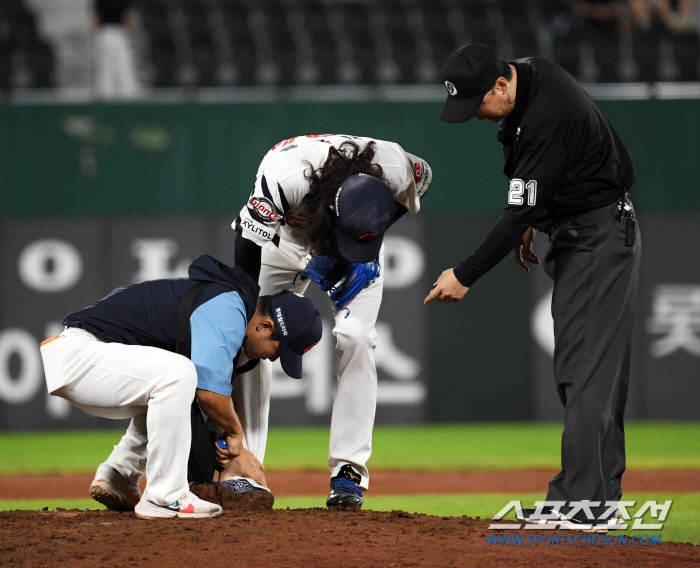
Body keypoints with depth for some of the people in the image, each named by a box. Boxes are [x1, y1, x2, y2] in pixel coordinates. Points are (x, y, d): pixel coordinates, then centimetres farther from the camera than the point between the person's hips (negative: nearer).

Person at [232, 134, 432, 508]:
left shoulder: (396, 168, -36)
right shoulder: (282, 180, -43)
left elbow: (422, 178, -10)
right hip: (284, 235, -1)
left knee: (355, 338, -18)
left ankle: (348, 472, -12)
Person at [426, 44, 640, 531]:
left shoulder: (546, 117, -29)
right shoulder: (530, 74, 1)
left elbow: (520, 214, -27)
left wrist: (466, 275, -23)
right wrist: (531, 223, 14)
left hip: (601, 239, -10)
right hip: (578, 236, 10)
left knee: (586, 368, -14)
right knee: (590, 369, 10)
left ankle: (582, 503, -18)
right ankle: (603, 491, 13)